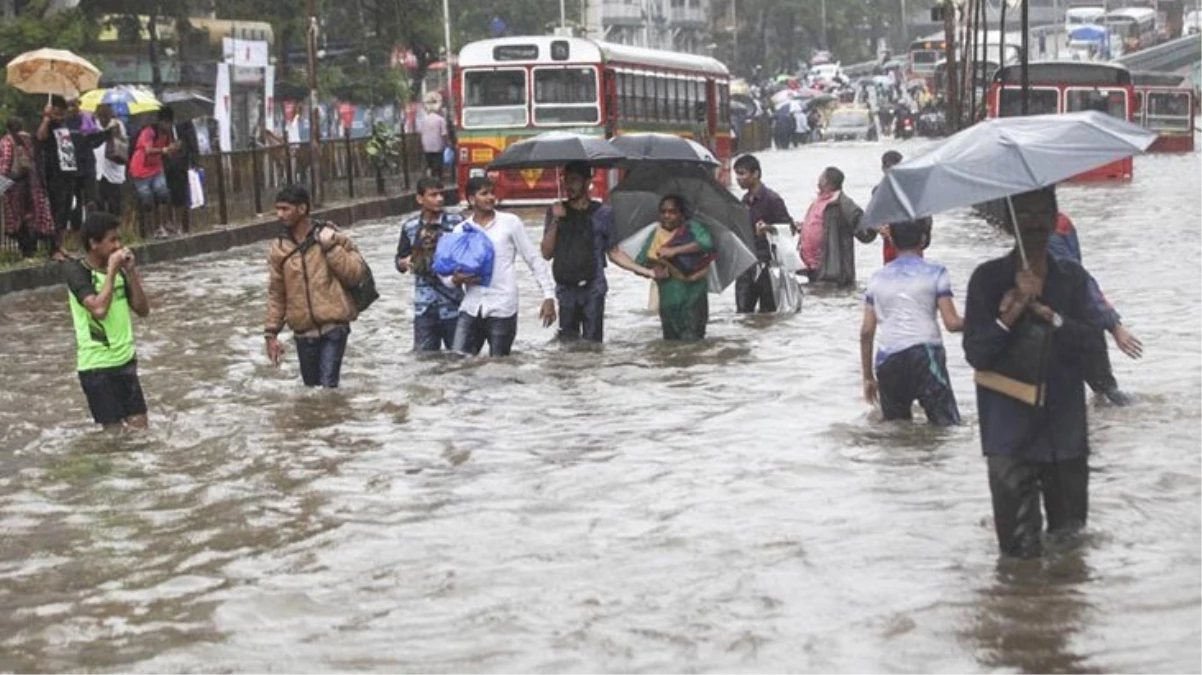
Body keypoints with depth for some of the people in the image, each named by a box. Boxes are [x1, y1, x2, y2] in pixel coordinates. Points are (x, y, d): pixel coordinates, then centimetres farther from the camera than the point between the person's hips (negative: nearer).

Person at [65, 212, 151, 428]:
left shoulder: (117, 269, 7)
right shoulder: (77, 271, -13)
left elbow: (143, 310, 5)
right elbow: (99, 309, -28)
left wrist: (131, 272, -5)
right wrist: (111, 271, -21)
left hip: (125, 359, 6)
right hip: (97, 364, -6)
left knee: (139, 426, 5)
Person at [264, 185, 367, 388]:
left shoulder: (331, 237, -3)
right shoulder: (278, 248, 5)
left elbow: (356, 274, -5)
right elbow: (276, 293, 10)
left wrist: (331, 247, -14)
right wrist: (271, 332, 6)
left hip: (333, 327, -4)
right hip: (303, 333, 4)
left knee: (327, 387, -13)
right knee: (311, 388, 11)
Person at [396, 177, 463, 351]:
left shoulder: (456, 222, -3)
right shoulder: (410, 227, 4)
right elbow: (400, 261, 11)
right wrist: (405, 263, -11)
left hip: (453, 304, -2)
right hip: (424, 306, 2)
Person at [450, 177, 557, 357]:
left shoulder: (510, 222, 1)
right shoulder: (460, 230, 9)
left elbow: (534, 260, 3)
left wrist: (549, 296, -3)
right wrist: (456, 279, -11)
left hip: (502, 308, -3)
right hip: (471, 308, 3)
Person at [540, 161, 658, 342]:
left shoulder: (602, 213, 5)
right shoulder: (556, 212, 10)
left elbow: (614, 252, 11)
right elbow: (546, 254, 3)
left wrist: (645, 271, 2)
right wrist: (555, 221, -7)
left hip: (593, 291, -2)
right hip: (566, 291, 2)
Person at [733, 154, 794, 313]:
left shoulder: (771, 199, -9)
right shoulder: (745, 200, 14)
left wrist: (768, 228, -28)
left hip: (766, 263, -7)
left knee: (768, 312, -1)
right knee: (743, 311, 2)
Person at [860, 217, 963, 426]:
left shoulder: (877, 278, 15)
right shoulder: (935, 273, 3)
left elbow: (866, 332, 12)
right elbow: (952, 323, -2)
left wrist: (867, 377, 19)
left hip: (886, 361, 4)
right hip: (924, 354, -4)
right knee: (947, 427, -6)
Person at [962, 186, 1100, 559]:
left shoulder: (1072, 277, 6)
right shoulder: (988, 278, -2)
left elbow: (1088, 342, -4)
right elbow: (976, 353, -7)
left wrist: (1045, 313, -17)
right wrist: (1010, 316, -21)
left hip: (1065, 426, 3)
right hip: (1011, 427, -3)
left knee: (1070, 532, 12)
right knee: (1019, 545, -4)